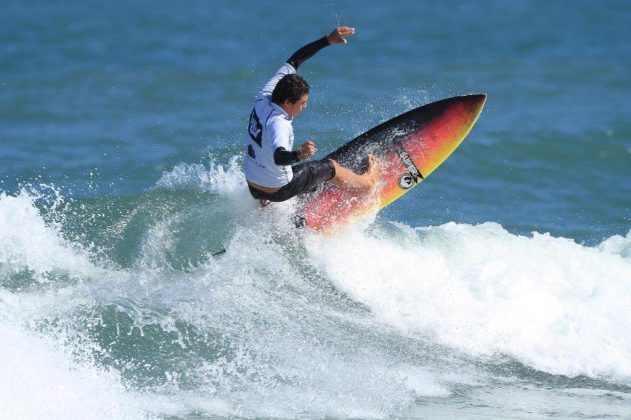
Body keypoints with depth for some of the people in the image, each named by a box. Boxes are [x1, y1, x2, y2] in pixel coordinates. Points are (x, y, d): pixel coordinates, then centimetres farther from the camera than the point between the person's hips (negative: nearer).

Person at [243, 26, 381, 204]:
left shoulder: (264, 97, -14)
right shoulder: (277, 124, -37)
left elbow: (293, 61, -7)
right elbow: (279, 157, -55)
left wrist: (328, 40, -8)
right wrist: (299, 155, -76)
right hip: (277, 191, -6)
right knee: (330, 167, 16)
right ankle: (367, 182, 41)